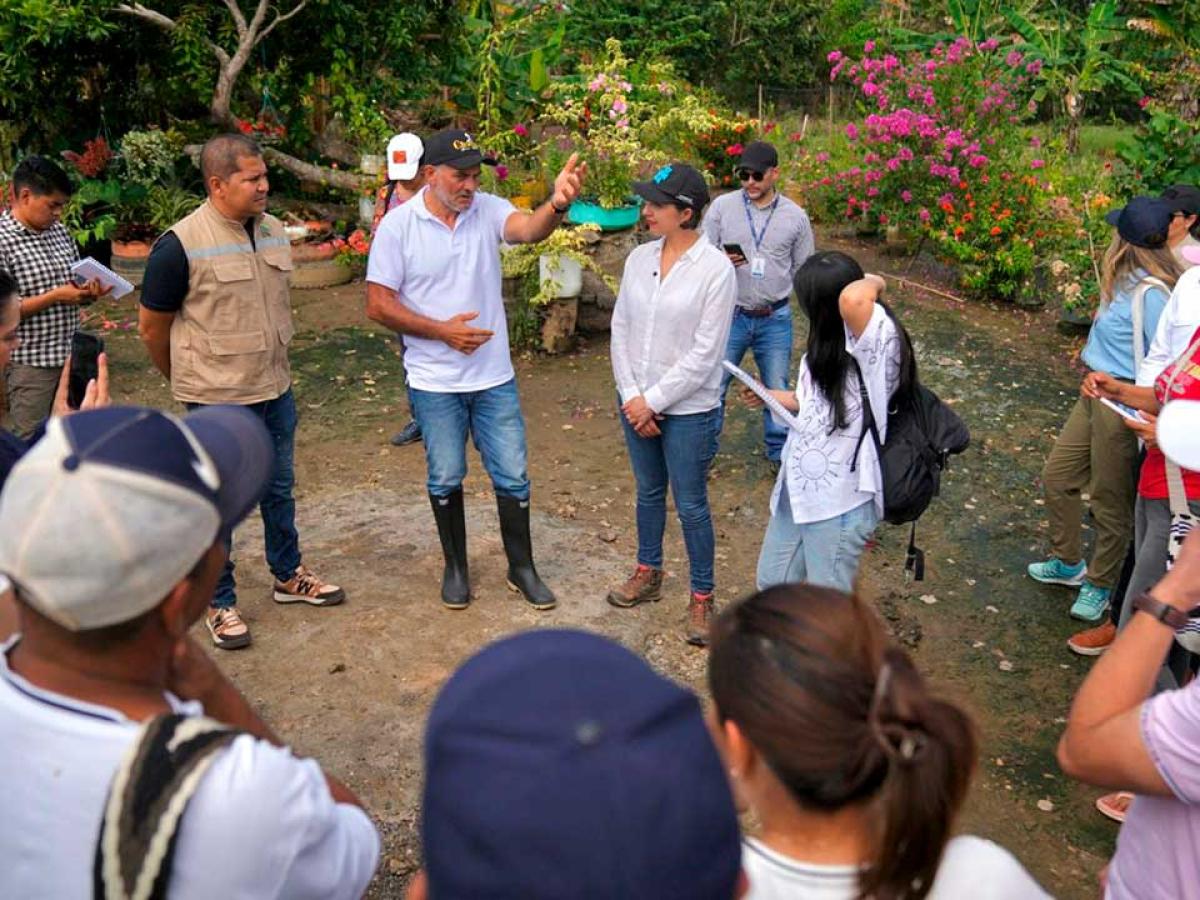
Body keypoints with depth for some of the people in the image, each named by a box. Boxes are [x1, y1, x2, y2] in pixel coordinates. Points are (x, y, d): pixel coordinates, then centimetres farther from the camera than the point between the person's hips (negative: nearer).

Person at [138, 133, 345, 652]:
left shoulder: (274, 232, 3)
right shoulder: (181, 245, -17)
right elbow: (152, 327, -6)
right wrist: (188, 384, 6)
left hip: (275, 391, 6)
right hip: (217, 402, -6)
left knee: (279, 490, 19)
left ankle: (288, 576, 37)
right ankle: (220, 604, 21)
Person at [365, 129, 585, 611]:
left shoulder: (488, 209, -5)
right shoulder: (398, 224, -10)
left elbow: (528, 229, -28)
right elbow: (378, 305, -10)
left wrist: (557, 204, -50)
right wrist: (442, 331, -17)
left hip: (494, 377, 2)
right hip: (434, 382, -2)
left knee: (512, 476, 9)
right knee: (445, 480, 13)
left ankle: (521, 568, 27)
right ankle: (455, 567, 33)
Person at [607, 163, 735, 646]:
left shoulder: (715, 269, -16)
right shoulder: (640, 258, 1)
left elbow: (704, 354, -17)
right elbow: (621, 329, 4)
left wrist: (654, 401, -14)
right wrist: (631, 395, -6)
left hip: (689, 411, -5)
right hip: (636, 403, 5)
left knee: (690, 505, 5)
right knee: (648, 492, 21)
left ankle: (701, 598, 21)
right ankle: (648, 573, 40)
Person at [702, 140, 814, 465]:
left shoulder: (795, 216, -1)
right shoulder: (721, 207, -4)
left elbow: (804, 269, 8)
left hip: (775, 319, 1)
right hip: (730, 314, -1)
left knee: (777, 388, 13)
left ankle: (780, 451, 30)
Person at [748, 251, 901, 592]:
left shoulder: (878, 339, -22)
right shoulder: (834, 344, 6)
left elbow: (852, 299, -44)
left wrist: (873, 282, -22)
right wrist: (770, 396, 25)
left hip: (841, 500, -9)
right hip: (798, 486, 9)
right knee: (771, 582, 21)